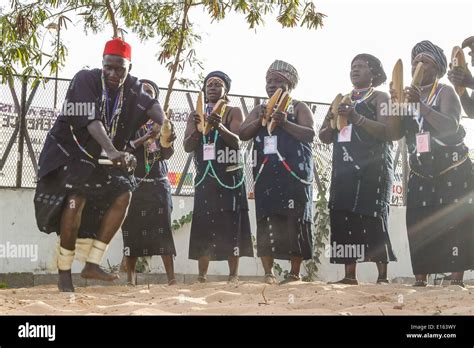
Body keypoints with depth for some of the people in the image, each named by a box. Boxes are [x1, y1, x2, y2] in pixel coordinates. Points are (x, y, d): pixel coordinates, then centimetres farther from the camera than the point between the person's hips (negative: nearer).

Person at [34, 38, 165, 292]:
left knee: (124, 194, -7)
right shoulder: (85, 80, -22)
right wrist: (112, 151, -49)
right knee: (76, 199, -24)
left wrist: (164, 125, -40)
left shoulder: (131, 87, -3)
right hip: (69, 149, -6)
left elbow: (151, 105, -16)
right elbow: (91, 121, -35)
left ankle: (92, 265, -3)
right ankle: (64, 272, -13)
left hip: (101, 156, 6)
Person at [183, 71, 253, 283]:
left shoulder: (233, 112, 4)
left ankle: (233, 275, -7)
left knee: (231, 225, -7)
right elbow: (187, 146, 2)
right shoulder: (196, 115, 13)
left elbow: (236, 141, -12)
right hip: (205, 176, 3)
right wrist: (197, 129, -18)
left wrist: (220, 127, -30)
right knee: (203, 225, -4)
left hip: (229, 176, -3)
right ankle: (202, 276, -4)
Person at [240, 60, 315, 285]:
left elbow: (310, 134, -6)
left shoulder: (299, 107, 8)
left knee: (294, 222, -6)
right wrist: (260, 120, -8)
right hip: (266, 174, 4)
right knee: (266, 222, -4)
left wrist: (285, 123, -19)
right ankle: (268, 273, -4)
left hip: (293, 174, -3)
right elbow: (243, 134, 8)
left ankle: (294, 274, -2)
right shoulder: (259, 110, 21)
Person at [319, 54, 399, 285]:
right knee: (343, 219, -1)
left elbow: (389, 132, -11)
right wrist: (331, 123, -2)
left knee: (373, 218, -12)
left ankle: (382, 277, -11)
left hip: (372, 168, -6)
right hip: (344, 168, 6)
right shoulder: (342, 100, 22)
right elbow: (324, 137, 20)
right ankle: (350, 276, 2)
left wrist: (357, 118, -20)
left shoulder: (380, 98, 5)